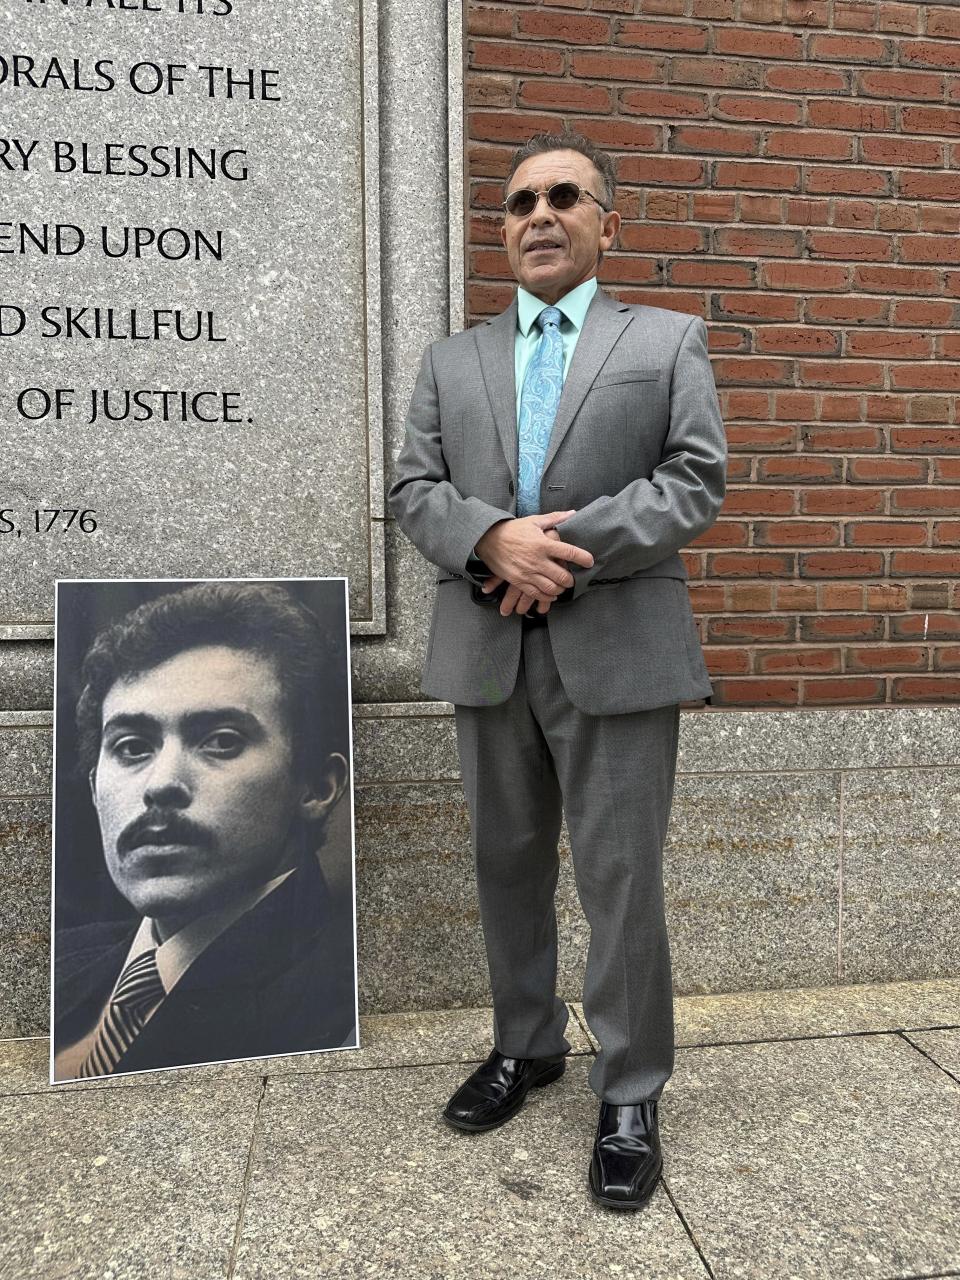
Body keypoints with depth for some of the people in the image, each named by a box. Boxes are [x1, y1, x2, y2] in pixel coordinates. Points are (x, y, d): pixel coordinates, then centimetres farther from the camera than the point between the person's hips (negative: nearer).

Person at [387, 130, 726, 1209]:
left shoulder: (670, 341, 8)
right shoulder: (452, 360, 16)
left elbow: (695, 483, -3)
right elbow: (413, 491, 6)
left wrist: (568, 547, -15)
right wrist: (492, 540, -15)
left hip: (618, 653, -3)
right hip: (487, 654, 4)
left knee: (621, 878, 2)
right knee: (508, 866, 14)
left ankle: (630, 1096, 19)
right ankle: (525, 1047, 34)